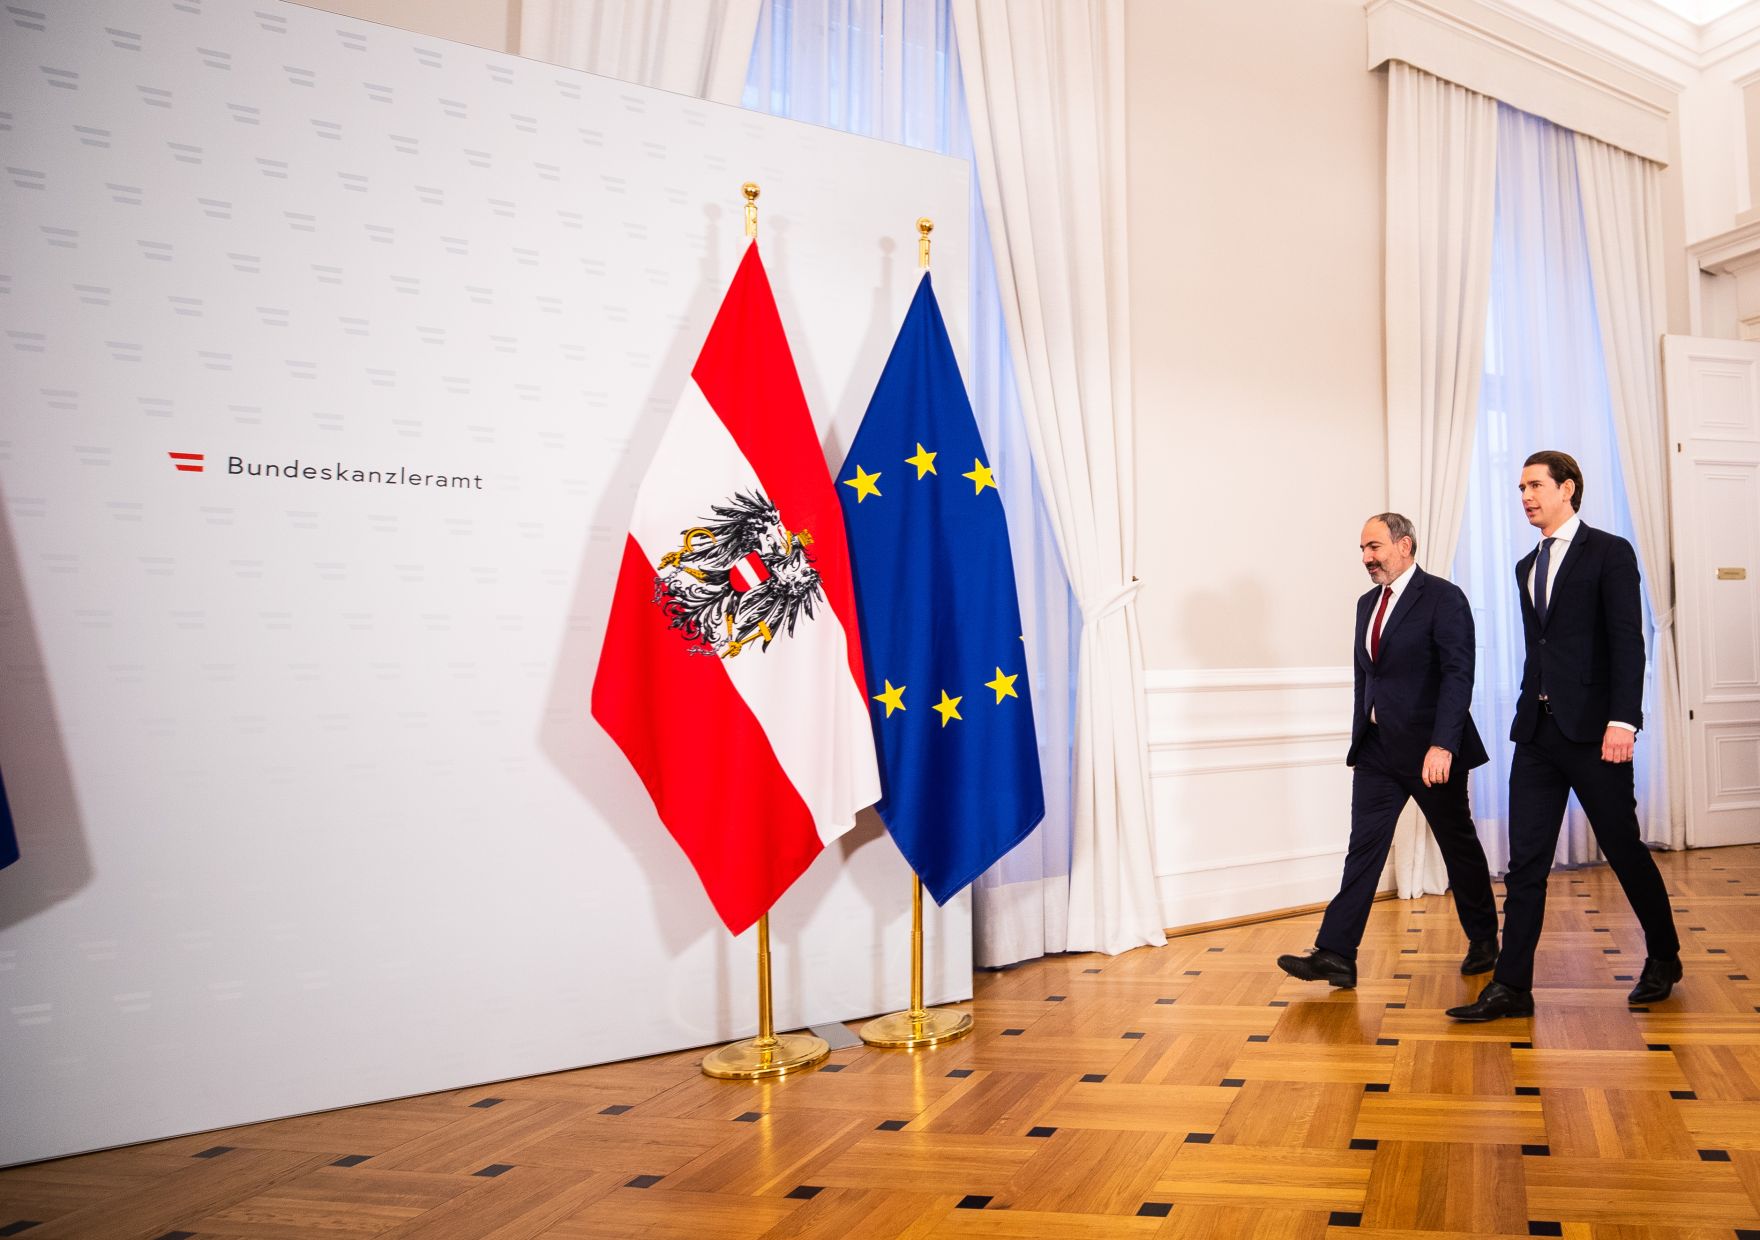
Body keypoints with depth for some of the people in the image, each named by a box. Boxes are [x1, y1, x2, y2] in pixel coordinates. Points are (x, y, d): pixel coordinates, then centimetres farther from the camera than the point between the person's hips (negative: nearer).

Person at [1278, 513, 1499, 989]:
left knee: (1458, 844, 10)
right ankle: (1336, 955, -3)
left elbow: (1458, 674, -17)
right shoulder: (1368, 603, 12)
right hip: (1377, 749, 6)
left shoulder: (1443, 597, -10)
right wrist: (1360, 741, 15)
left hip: (1430, 749, -6)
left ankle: (1484, 940, 30)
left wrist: (1442, 745, -24)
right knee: (1363, 846, 0)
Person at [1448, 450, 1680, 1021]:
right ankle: (1512, 986, 5)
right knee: (1525, 861, 2)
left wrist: (1623, 720, -19)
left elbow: (1628, 641, -11)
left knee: (1624, 848, 8)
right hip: (1536, 730, 6)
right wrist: (1530, 712, 12)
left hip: (1592, 729, -6)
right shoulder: (1527, 566, 16)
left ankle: (1663, 957, 32)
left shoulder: (1609, 552, -3)